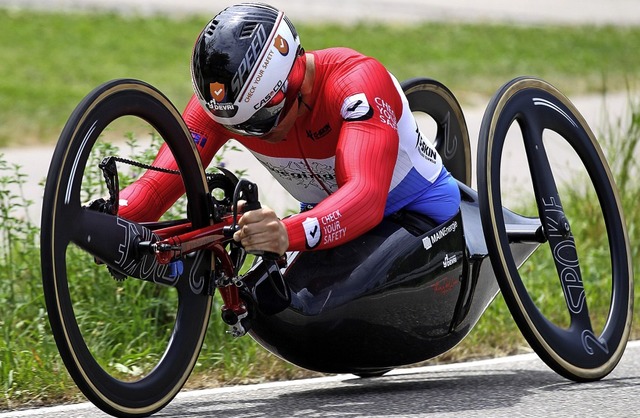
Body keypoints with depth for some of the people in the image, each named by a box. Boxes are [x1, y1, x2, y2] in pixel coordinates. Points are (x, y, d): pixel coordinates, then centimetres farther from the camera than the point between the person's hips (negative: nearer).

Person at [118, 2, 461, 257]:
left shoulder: (356, 83, -35)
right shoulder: (224, 99, -20)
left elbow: (365, 196, -50)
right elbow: (160, 182, -28)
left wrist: (289, 234, -69)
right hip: (328, 218, 5)